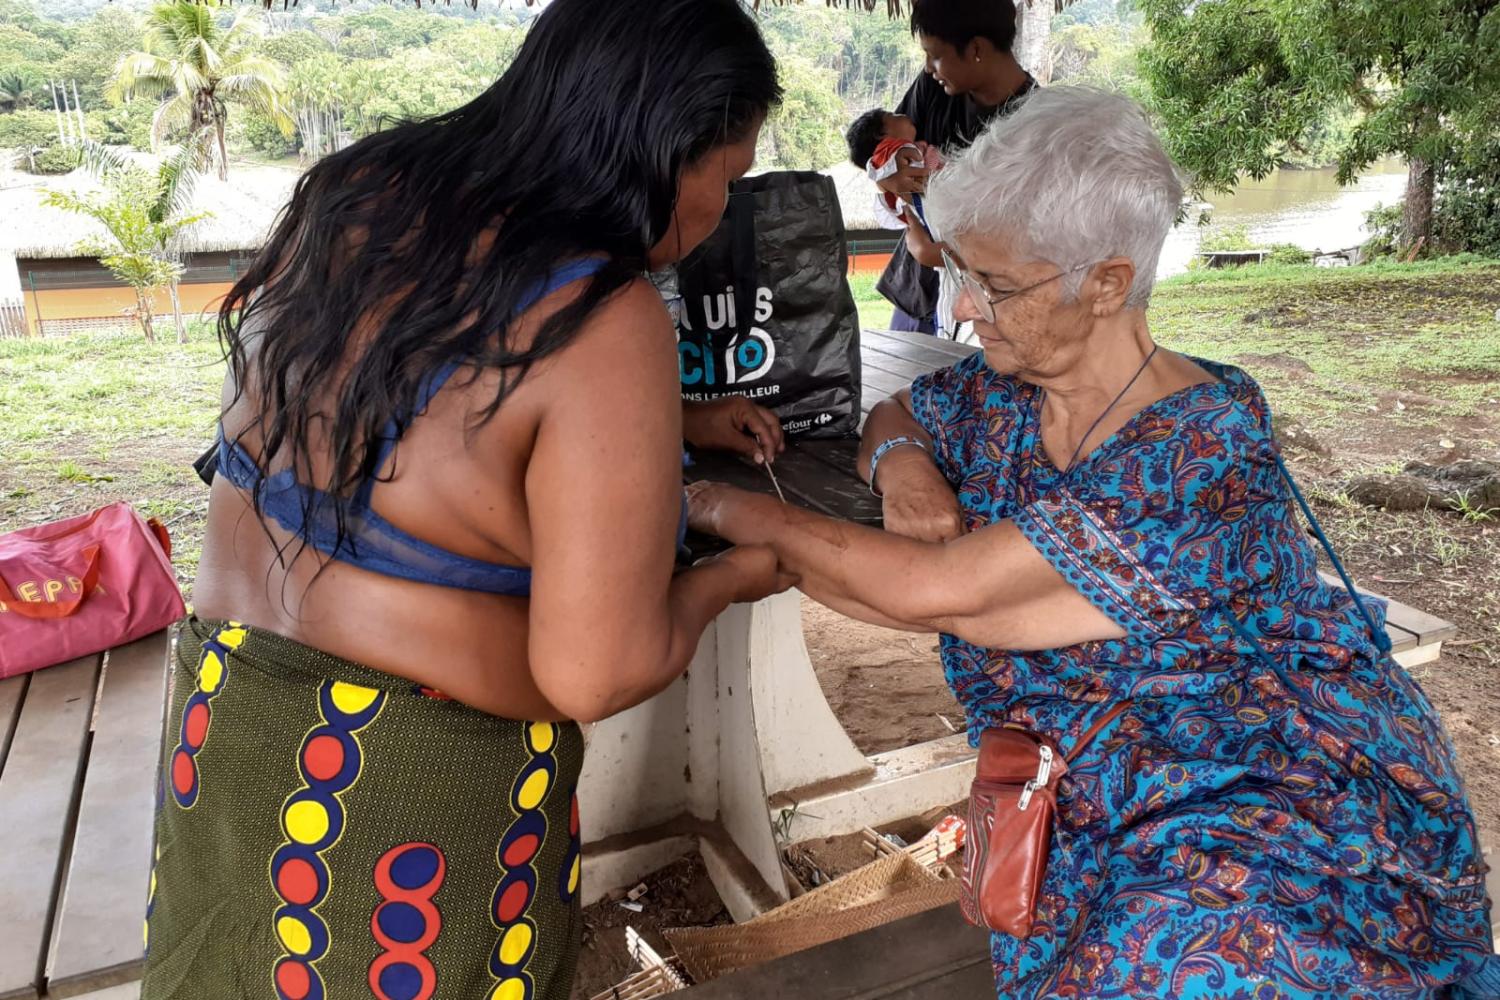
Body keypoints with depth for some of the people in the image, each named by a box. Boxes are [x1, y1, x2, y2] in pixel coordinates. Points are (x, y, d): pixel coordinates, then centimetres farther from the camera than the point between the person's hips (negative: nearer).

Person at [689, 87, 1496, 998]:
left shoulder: (1206, 445, -23)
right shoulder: (1000, 388, -2)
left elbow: (937, 589, -26)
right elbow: (893, 414, 20)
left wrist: (734, 512, -17)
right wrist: (901, 462, -6)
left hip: (1284, 783, -5)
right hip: (1108, 787, 6)